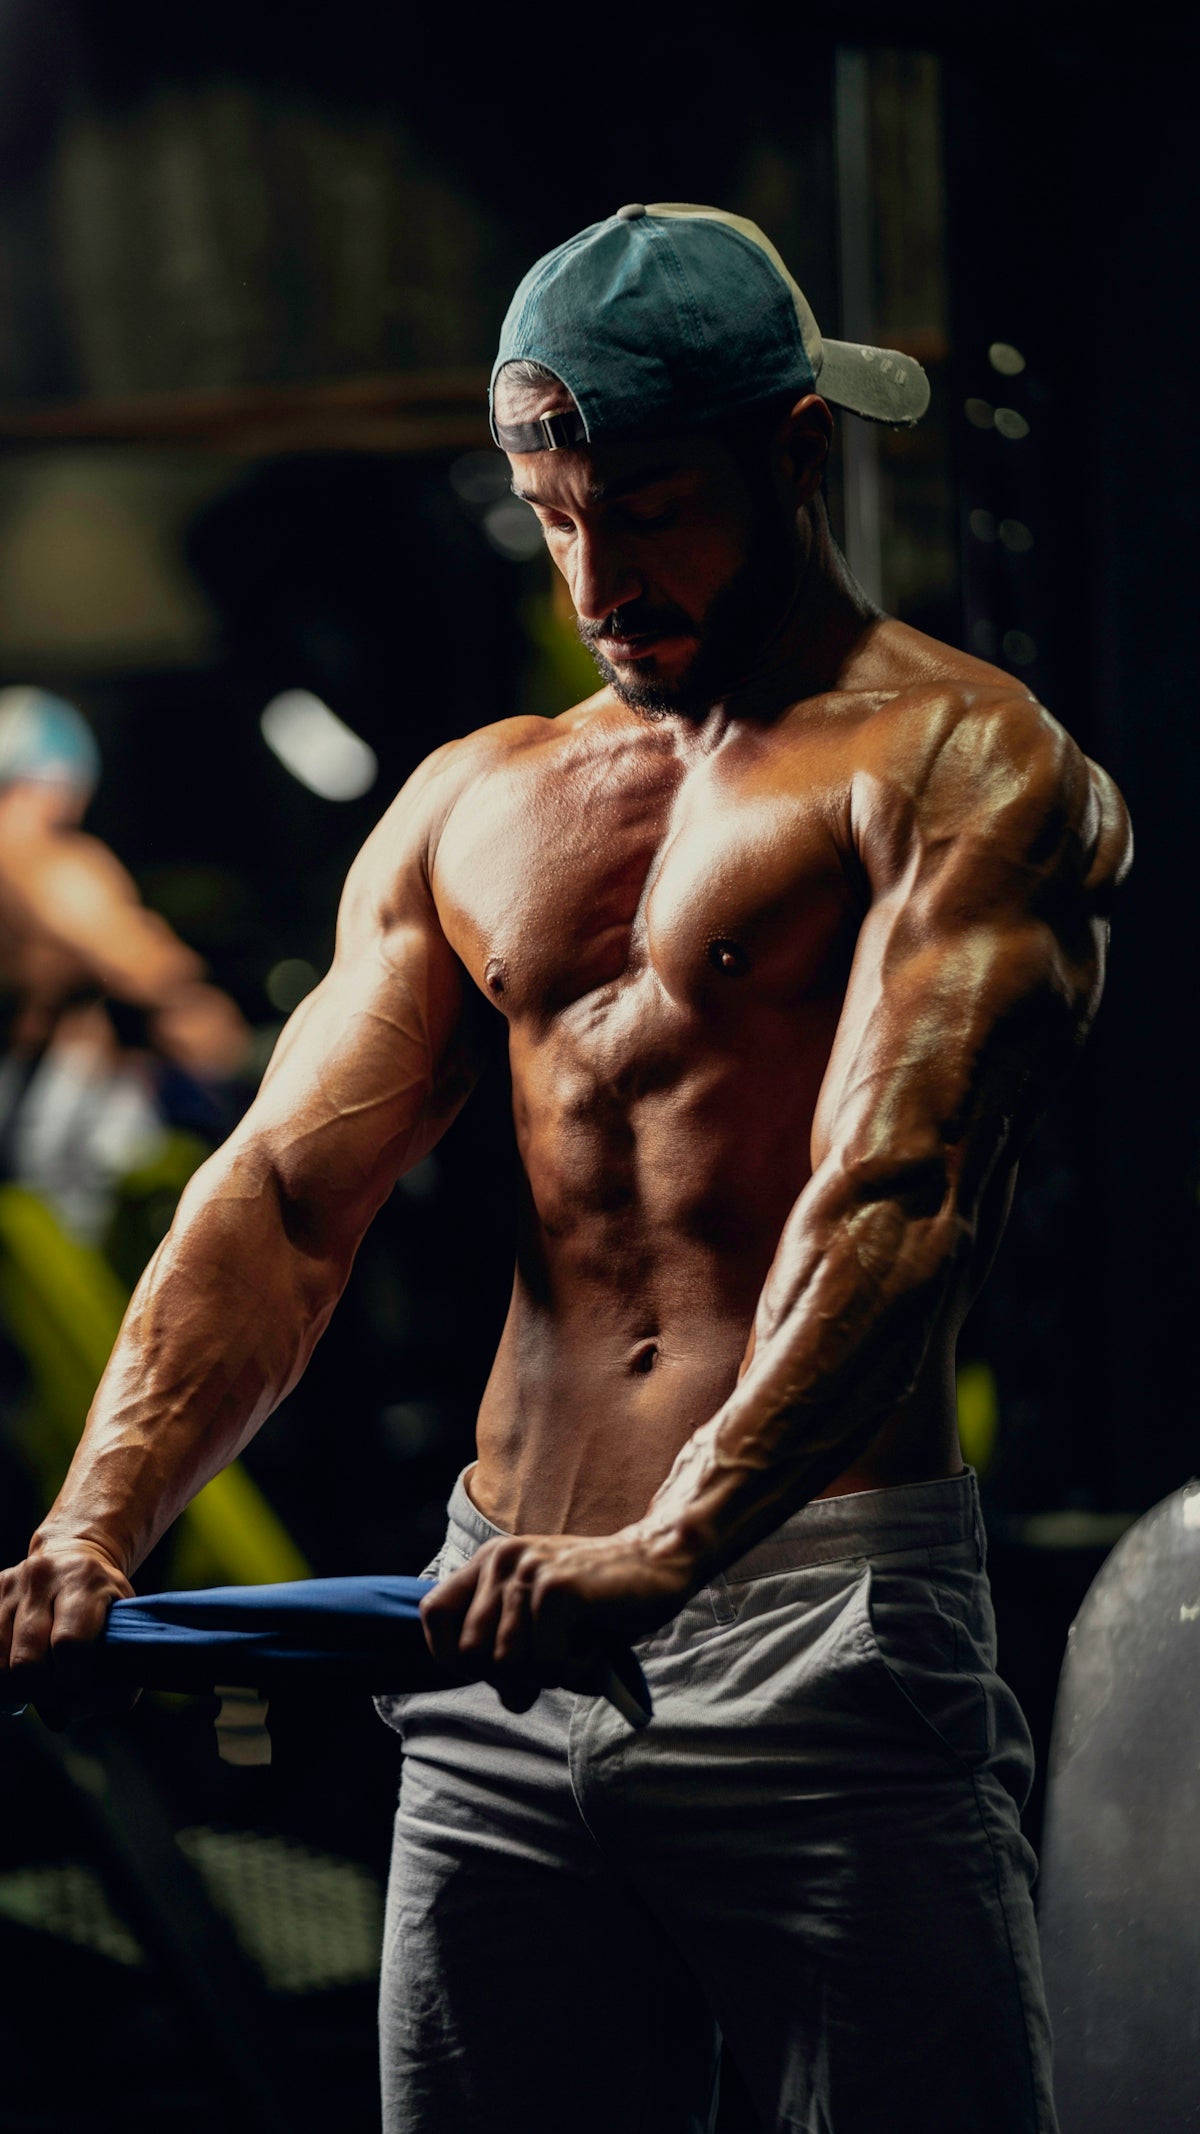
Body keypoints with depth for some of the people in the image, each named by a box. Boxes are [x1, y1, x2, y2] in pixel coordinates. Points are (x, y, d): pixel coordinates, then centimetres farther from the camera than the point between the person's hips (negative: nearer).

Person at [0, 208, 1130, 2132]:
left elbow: (901, 1196, -17)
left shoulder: (961, 765, -2)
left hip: (824, 1624, -5)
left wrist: (670, 1544, -31)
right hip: (507, 1639, 6)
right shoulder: (473, 809, 17)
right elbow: (288, 1192, 10)